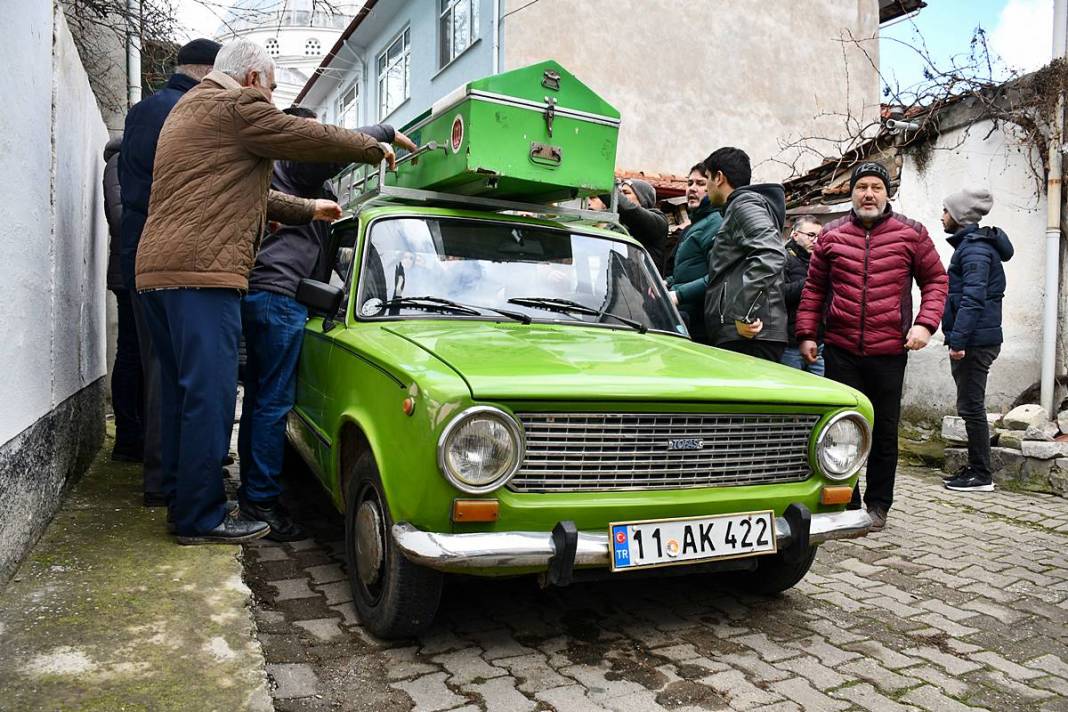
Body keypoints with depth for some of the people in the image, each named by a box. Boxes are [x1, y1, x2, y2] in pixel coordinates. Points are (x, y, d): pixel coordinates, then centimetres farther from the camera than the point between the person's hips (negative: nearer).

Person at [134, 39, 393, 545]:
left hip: (158, 270, 11)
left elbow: (244, 192, 30)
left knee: (181, 393, 15)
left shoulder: (189, 108, 28)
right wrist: (376, 148, 13)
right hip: (201, 271, -11)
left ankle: (183, 500, 24)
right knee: (209, 395, -8)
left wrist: (307, 209, 33)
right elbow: (310, 139, -2)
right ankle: (201, 518, -3)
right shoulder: (235, 105, -4)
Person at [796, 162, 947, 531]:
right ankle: (845, 504, 17)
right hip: (840, 349, 1)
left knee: (885, 431, 9)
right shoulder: (831, 235, 6)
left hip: (889, 351, 0)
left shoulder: (911, 234, 3)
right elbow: (814, 288, 10)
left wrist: (925, 323, -7)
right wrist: (807, 334, 4)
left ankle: (878, 504, 24)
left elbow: (935, 279, 8)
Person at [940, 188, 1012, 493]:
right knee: (971, 407, 15)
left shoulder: (975, 248, -14)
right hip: (972, 340, 10)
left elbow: (973, 298, -23)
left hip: (975, 341, -10)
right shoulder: (970, 244, 19)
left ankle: (981, 475, 1)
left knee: (971, 407, -6)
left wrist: (958, 339, -26)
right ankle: (976, 467, 23)